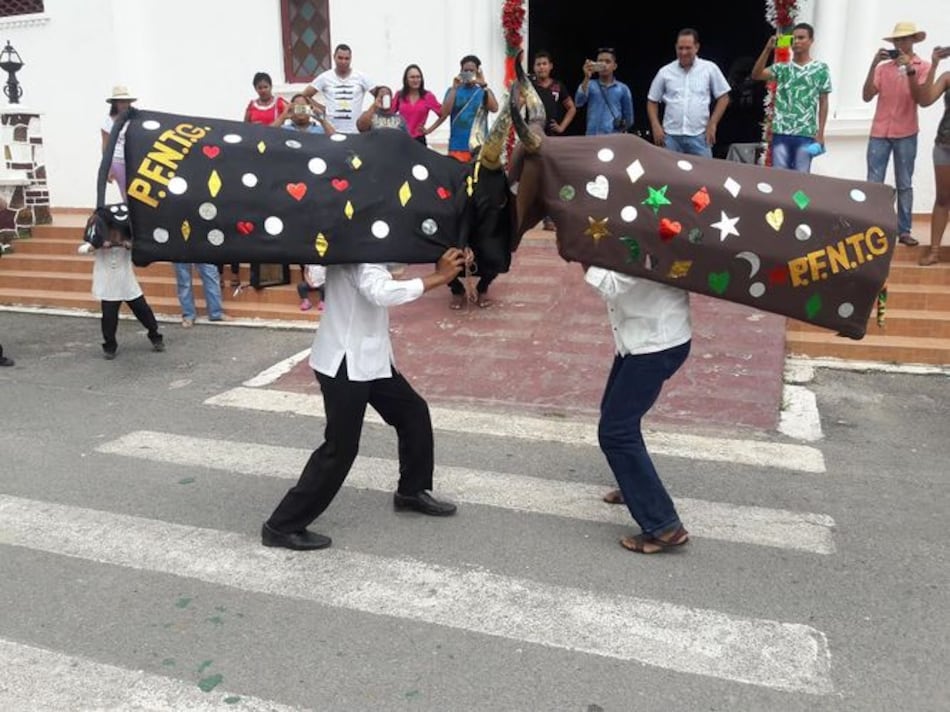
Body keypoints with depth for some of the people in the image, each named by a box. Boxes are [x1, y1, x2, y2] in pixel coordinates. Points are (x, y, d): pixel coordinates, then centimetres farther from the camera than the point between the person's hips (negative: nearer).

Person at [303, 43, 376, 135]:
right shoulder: (325, 77, 2)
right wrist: (322, 110, -1)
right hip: (332, 131, 0)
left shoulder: (361, 77, 2)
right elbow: (305, 96, 7)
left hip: (356, 131, 0)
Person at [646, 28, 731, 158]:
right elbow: (652, 101, 13)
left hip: (699, 135, -1)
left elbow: (723, 97, 7)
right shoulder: (665, 71, 6)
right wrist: (656, 127, 1)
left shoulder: (710, 68, 3)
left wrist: (712, 124, -2)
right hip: (671, 136, 1)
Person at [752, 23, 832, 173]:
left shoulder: (821, 69, 5)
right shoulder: (782, 67, 8)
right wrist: (768, 49, -16)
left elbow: (823, 102, 5)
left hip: (806, 134, -1)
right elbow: (756, 75, -7)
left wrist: (820, 133, -1)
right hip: (781, 132, 1)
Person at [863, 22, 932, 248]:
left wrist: (909, 70, -16)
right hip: (879, 133, 1)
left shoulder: (923, 67, 3)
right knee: (873, 184, -2)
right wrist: (873, 65, -11)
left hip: (906, 134, -1)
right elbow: (866, 96, -3)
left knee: (904, 185, 2)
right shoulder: (883, 68, 8)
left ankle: (904, 231, 5)